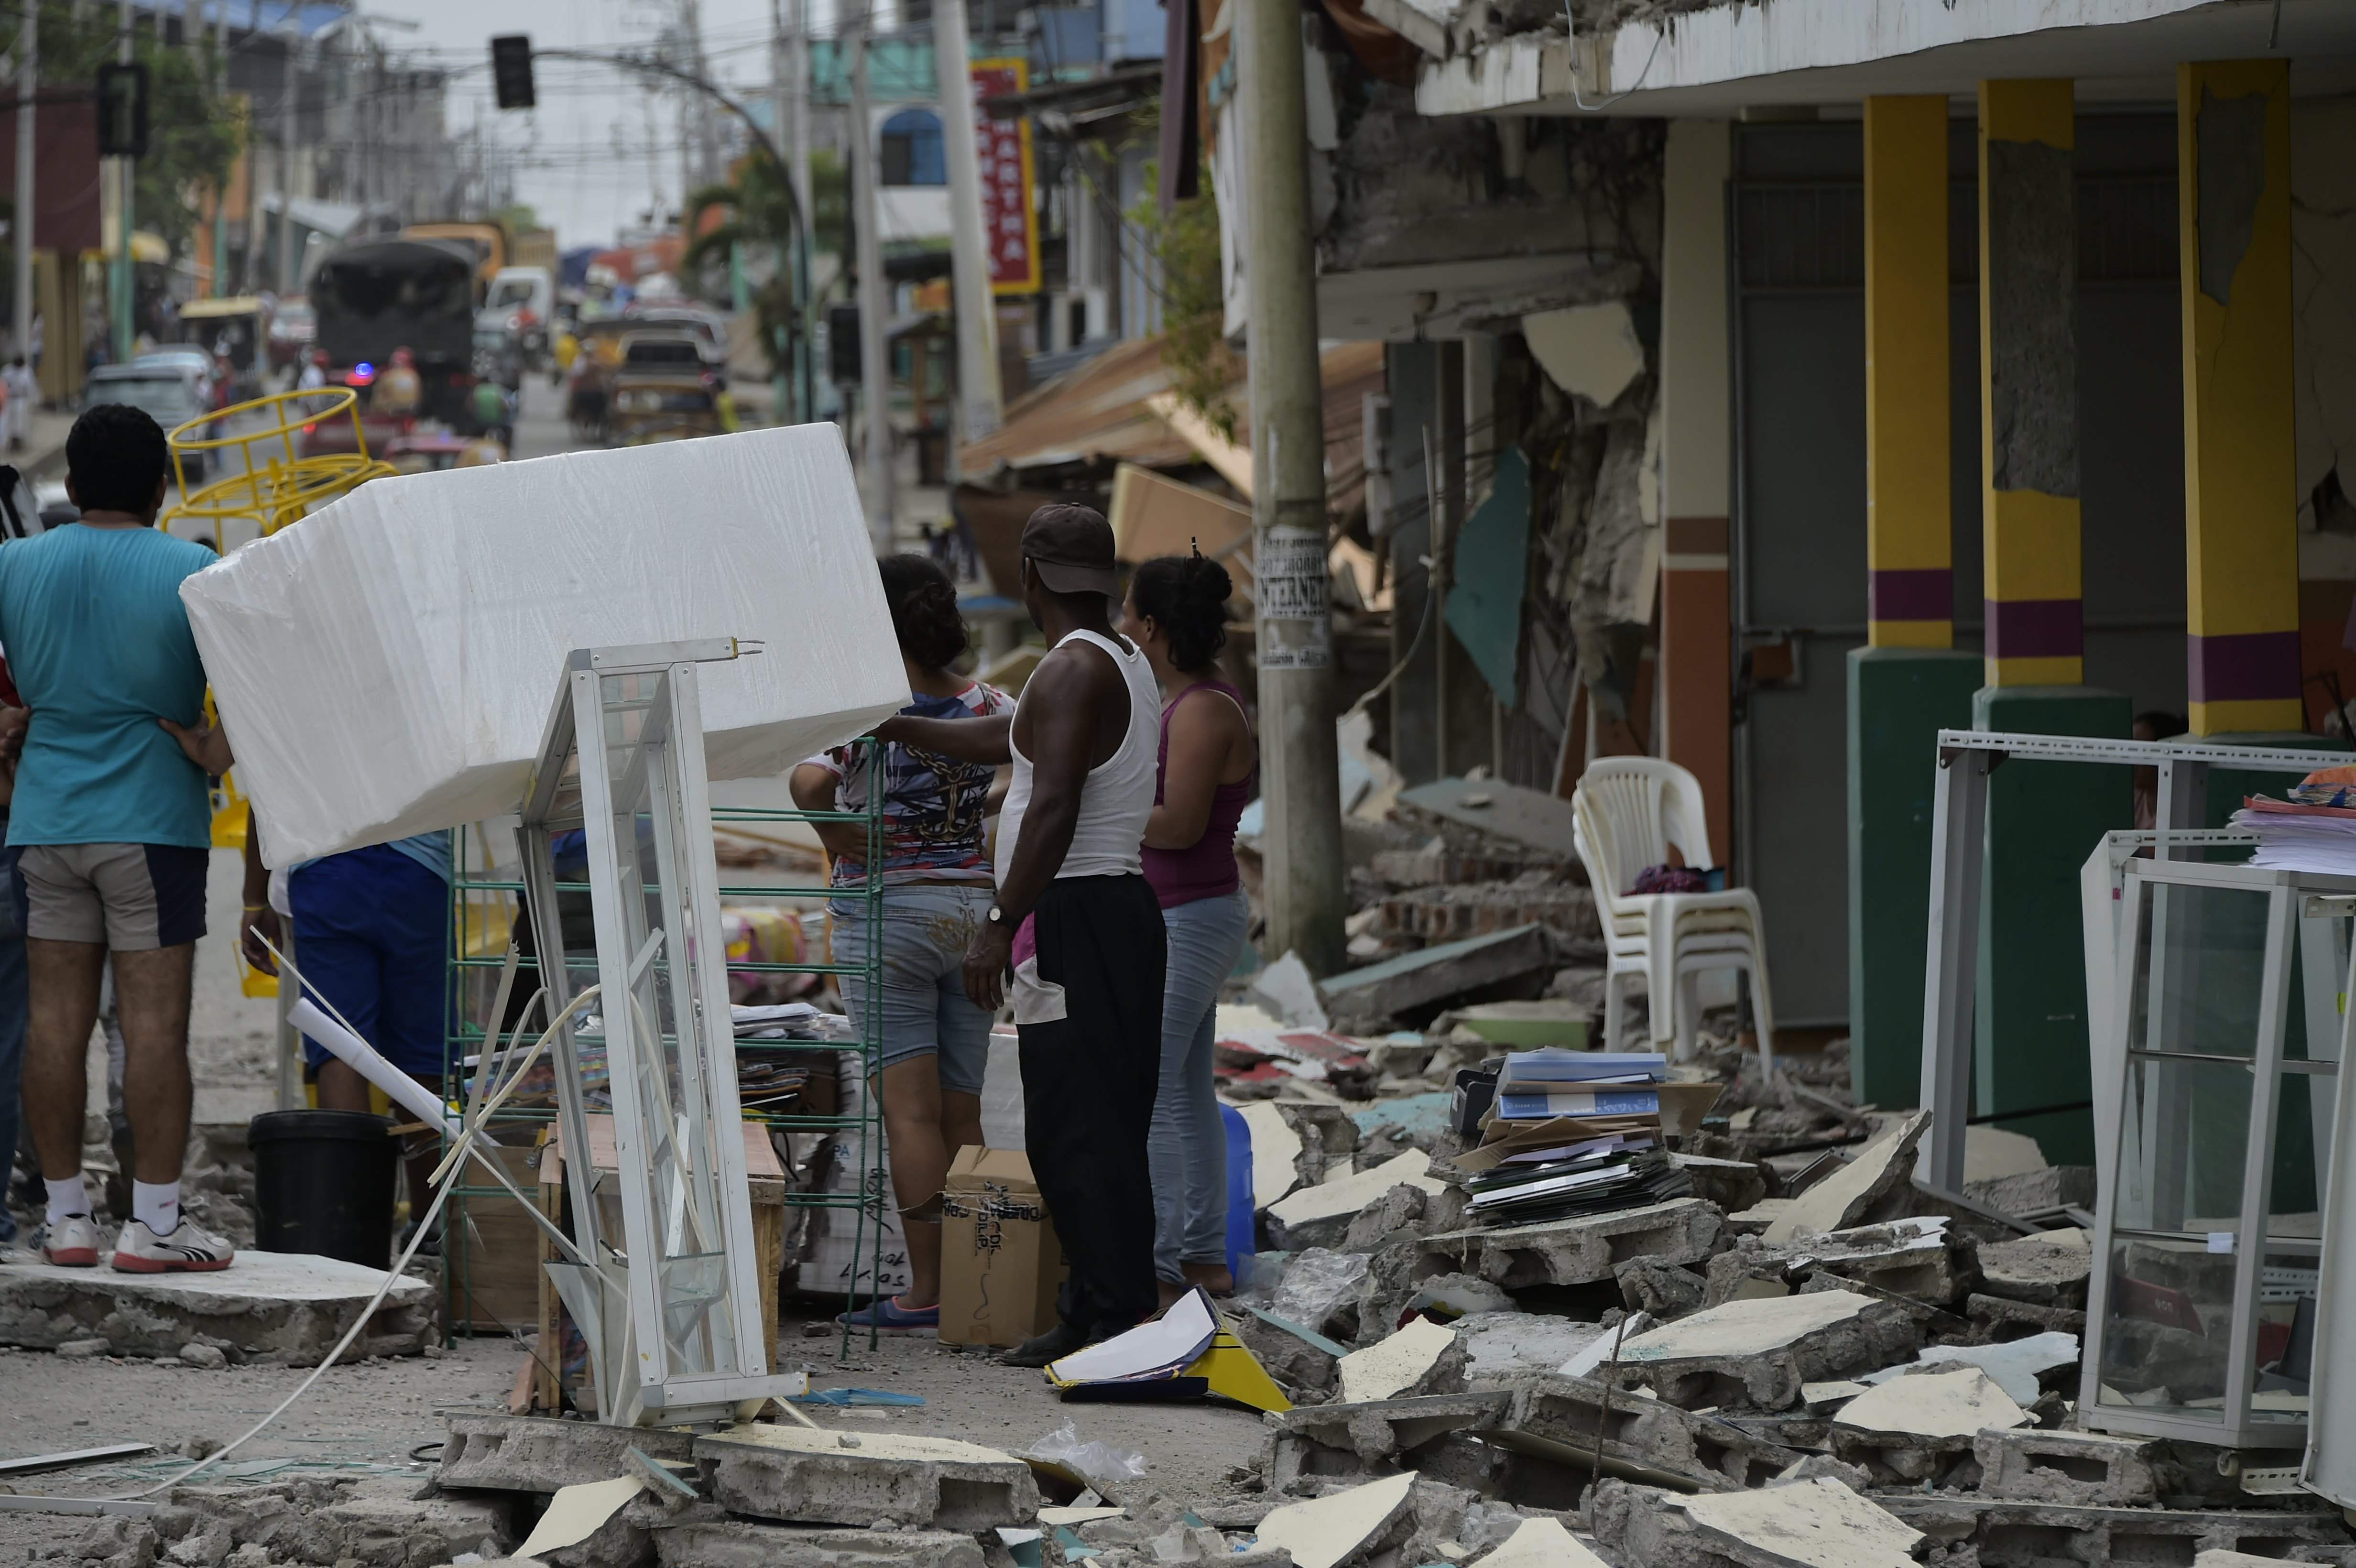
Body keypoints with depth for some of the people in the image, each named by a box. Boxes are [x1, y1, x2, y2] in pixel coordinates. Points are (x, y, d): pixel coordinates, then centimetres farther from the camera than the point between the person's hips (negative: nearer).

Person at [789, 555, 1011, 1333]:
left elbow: (808, 782, -26)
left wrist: (839, 839, -11)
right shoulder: (992, 707, 4)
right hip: (974, 911, 5)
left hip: (887, 912, -5)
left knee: (911, 1108, -3)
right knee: (962, 1109, 11)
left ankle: (926, 1290, -4)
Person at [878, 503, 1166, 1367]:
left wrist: (1000, 924, -20)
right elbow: (1009, 738, 32)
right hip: (1121, 909, 10)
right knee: (1103, 1128, 12)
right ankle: (1099, 1312, 15)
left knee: (1078, 1130, -11)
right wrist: (895, 728, 42)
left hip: (1073, 915, -10)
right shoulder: (1125, 664, 18)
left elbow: (1054, 808, -22)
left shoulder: (1074, 670, -13)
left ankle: (1114, 1320, -14)